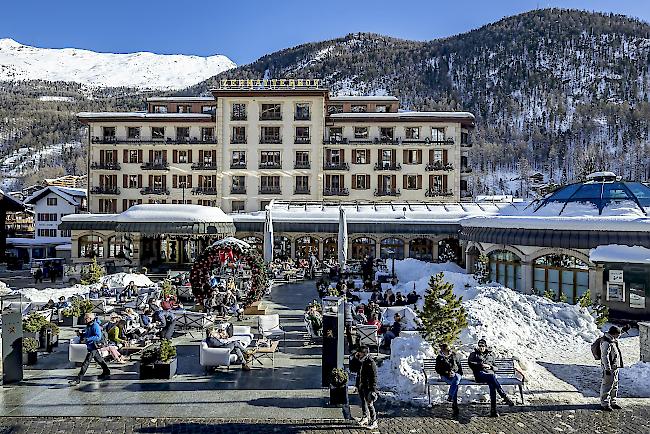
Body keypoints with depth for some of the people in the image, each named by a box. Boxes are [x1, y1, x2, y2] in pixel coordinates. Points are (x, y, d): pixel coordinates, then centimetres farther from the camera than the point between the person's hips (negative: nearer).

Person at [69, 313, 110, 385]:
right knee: (99, 360, 22)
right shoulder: (88, 326, 10)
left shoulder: (95, 326, -19)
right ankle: (106, 372, 36)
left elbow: (98, 337, -26)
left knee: (86, 363, -9)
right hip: (90, 346, 10)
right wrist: (82, 335, 3)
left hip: (93, 347, -10)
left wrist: (88, 339, -31)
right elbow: (86, 335, 22)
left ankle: (78, 380, -8)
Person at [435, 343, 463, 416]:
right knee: (455, 384, -32)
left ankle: (450, 396, -36)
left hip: (456, 374, 2)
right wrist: (447, 372, -11)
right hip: (445, 376, -2)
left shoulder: (454, 356, 11)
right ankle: (454, 406, -35)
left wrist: (455, 373, -4)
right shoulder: (439, 358, 6)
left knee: (457, 377, -36)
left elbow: (459, 366, 13)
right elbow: (438, 370, 3)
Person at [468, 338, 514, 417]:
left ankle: (493, 411, -39)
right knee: (492, 376, -38)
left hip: (490, 372, 2)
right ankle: (505, 397, -41)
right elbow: (470, 363, 3)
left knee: (492, 385, -33)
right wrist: (481, 365, -8)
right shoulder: (474, 354, 22)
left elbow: (495, 368, 26)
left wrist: (490, 366, 3)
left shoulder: (490, 355, 31)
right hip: (479, 374, -2)